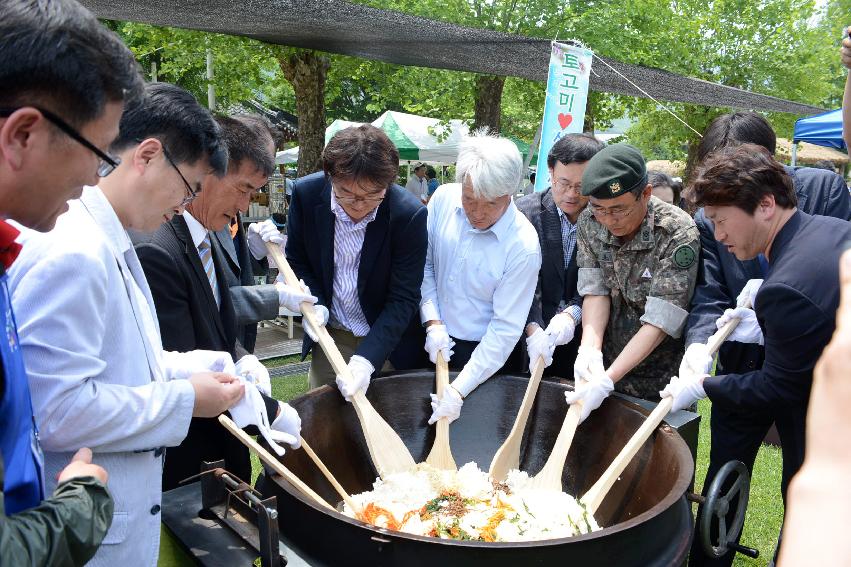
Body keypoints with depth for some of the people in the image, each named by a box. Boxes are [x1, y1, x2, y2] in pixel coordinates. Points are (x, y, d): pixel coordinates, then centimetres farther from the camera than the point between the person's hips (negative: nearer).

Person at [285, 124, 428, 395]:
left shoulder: (409, 214, -23)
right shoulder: (306, 193, -15)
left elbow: (403, 299, -19)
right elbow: (296, 260, 2)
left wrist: (366, 359, -28)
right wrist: (314, 304, -16)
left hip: (387, 343, -2)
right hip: (330, 337, 2)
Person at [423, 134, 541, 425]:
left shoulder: (524, 246, -24)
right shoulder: (443, 198, -12)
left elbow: (506, 329, -21)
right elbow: (424, 263, -1)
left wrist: (459, 390, -23)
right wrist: (432, 322, -12)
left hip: (485, 354, -4)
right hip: (432, 342, 4)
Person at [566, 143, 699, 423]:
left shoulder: (678, 234, -23)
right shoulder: (590, 222, -8)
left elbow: (660, 322, -26)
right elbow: (595, 291, -9)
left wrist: (607, 380, -31)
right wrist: (590, 348, -27)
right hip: (606, 367, 4)